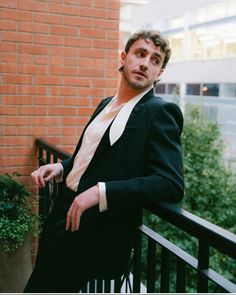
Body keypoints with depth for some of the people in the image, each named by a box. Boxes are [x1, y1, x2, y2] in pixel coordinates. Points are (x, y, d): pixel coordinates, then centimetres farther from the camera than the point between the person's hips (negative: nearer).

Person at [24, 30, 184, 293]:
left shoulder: (160, 112, -12)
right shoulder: (106, 104, 12)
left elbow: (172, 184, -22)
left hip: (94, 235, -8)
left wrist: (101, 192, -28)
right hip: (64, 212, 8)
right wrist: (61, 168, 4)